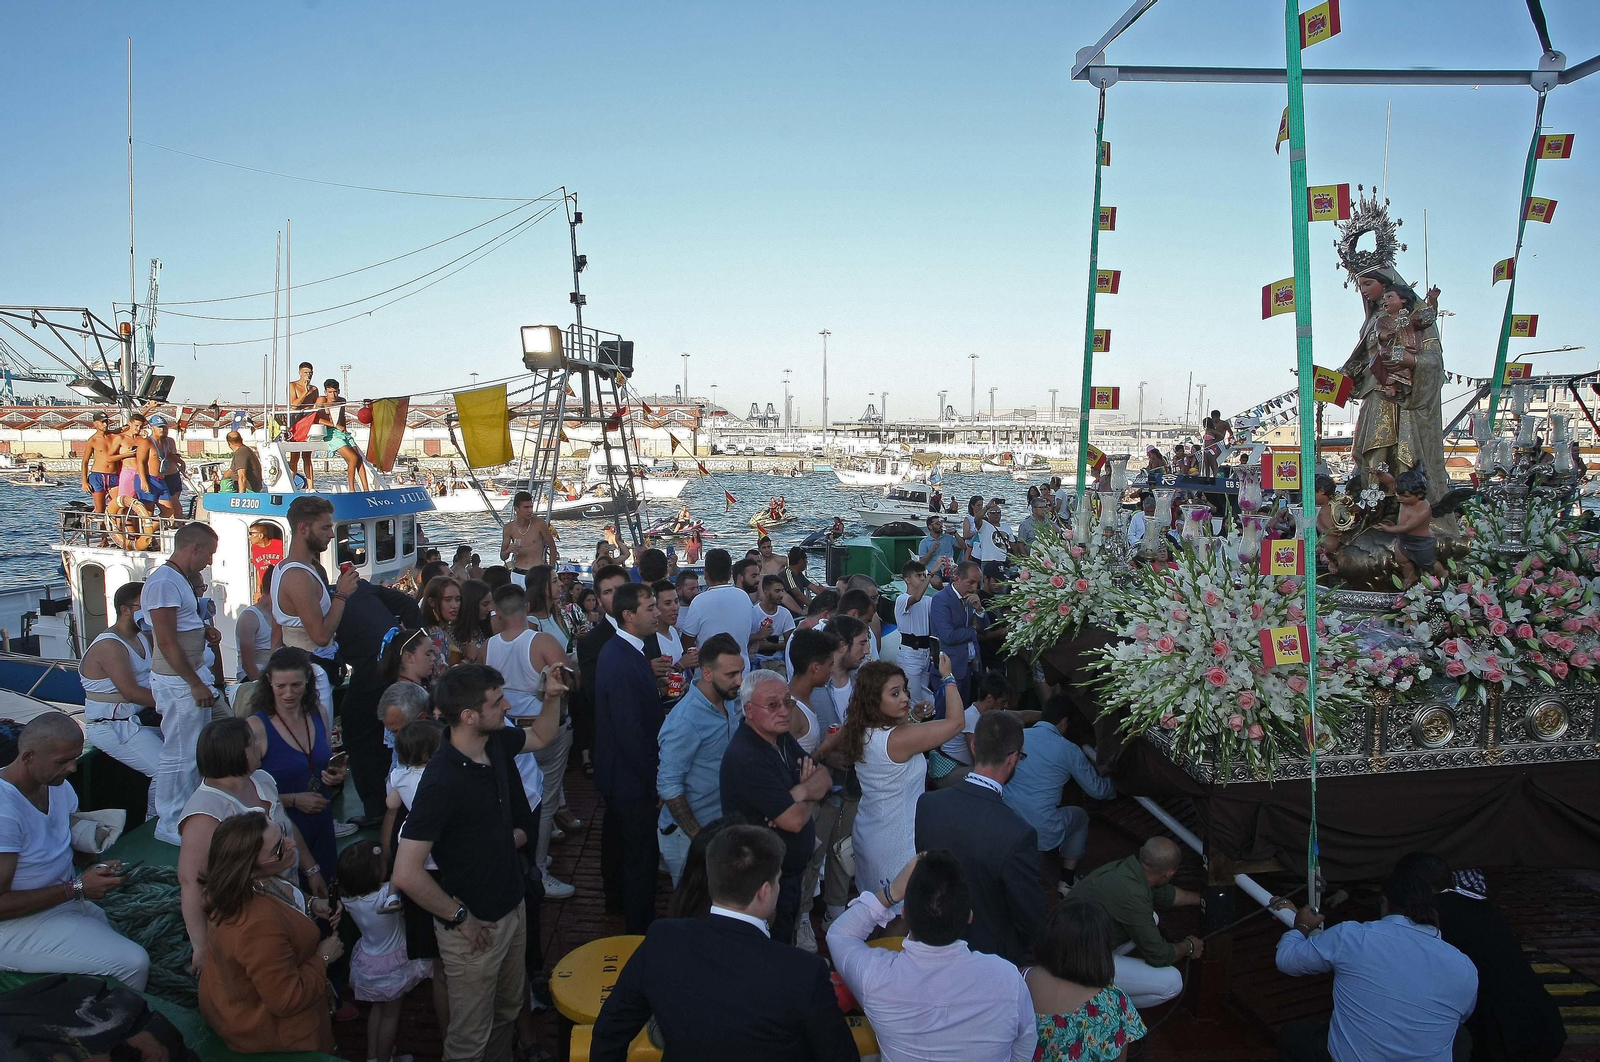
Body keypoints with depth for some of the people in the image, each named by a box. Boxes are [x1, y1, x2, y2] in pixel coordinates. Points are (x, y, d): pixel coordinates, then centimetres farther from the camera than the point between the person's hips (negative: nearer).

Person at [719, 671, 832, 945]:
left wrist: (801, 792, -20)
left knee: (786, 943, 24)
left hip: (791, 872, 9)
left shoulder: (783, 739, 2)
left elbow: (825, 778, 1)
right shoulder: (746, 758, -28)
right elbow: (794, 820, -28)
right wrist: (809, 796, -7)